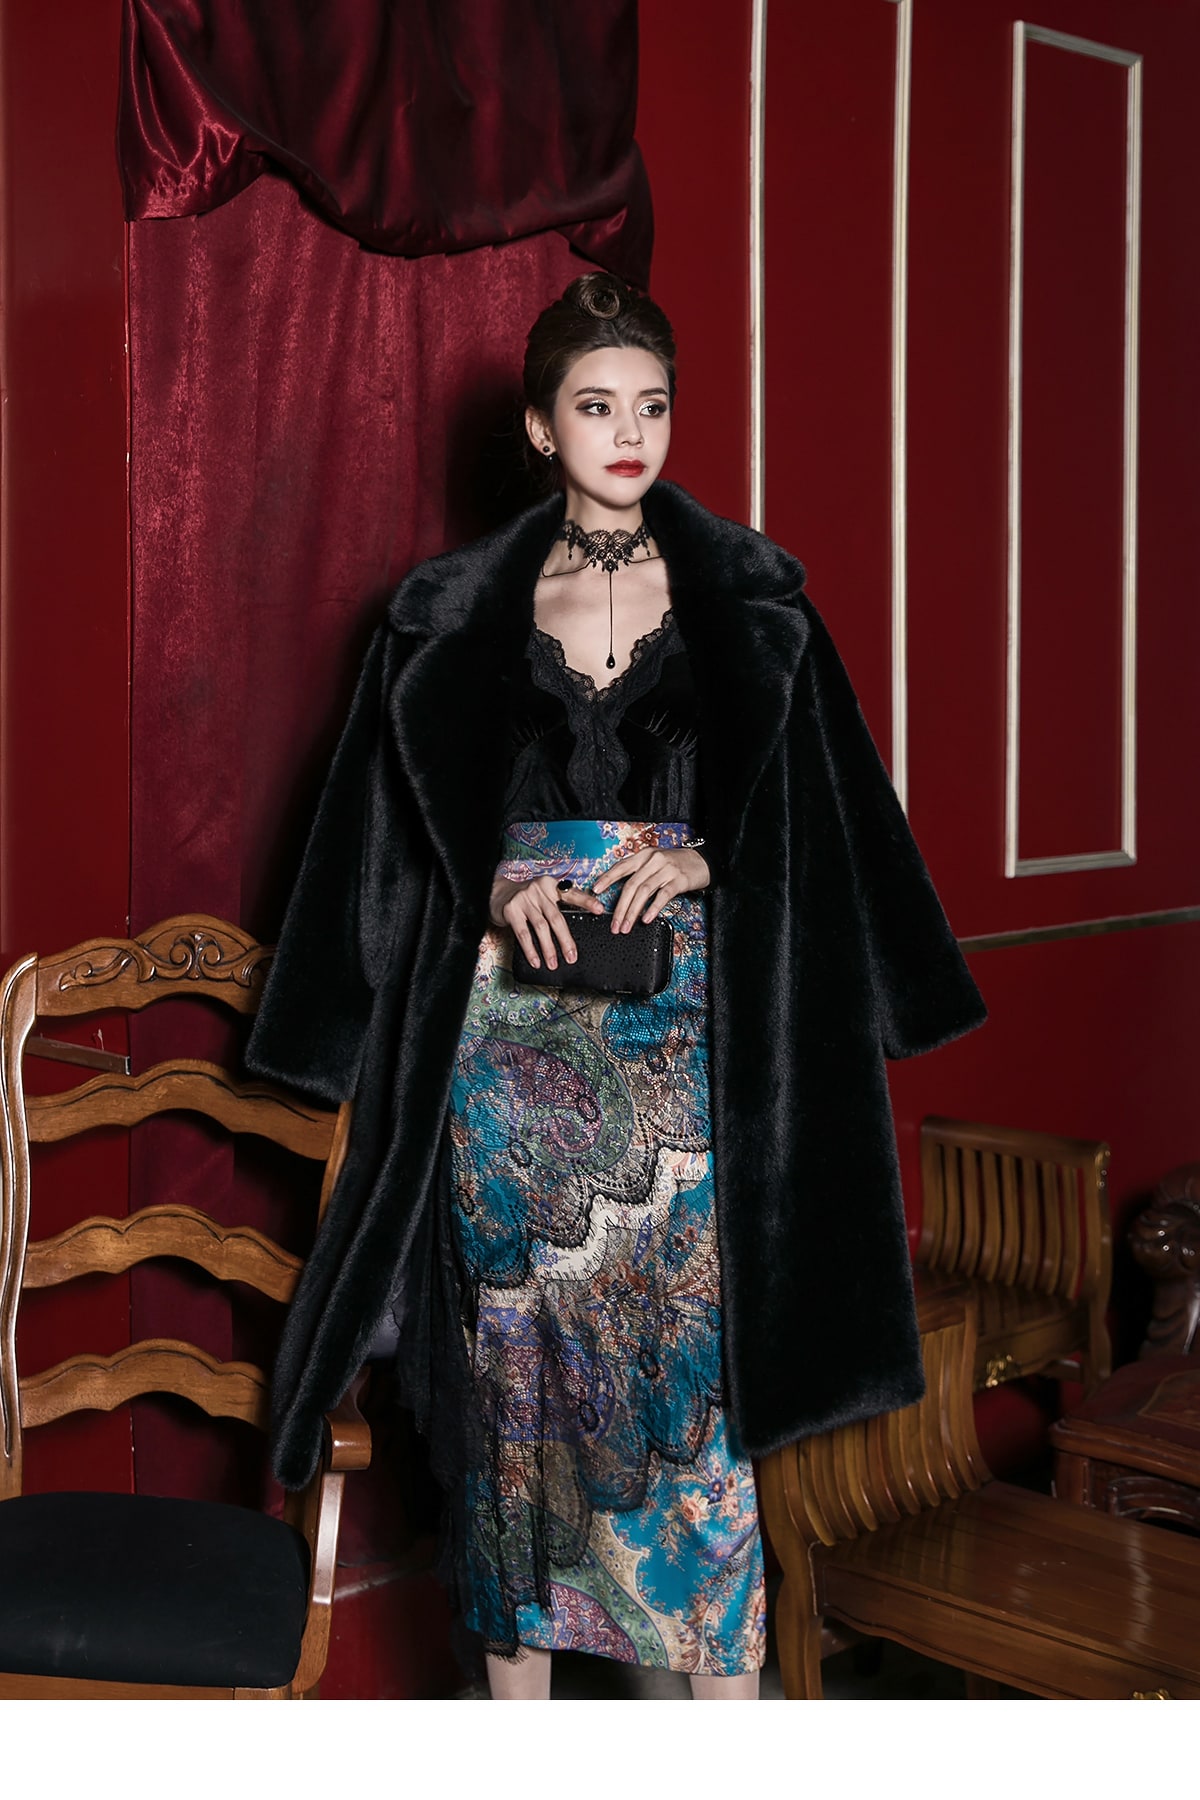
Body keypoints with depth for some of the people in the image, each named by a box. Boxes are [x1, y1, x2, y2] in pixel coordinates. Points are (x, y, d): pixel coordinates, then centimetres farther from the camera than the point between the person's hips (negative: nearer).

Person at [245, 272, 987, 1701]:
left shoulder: (747, 600, 5)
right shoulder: (460, 608, 6)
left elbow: (811, 808, 6)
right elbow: (406, 816, 10)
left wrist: (703, 855, -11)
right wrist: (494, 882, -9)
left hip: (684, 1027, 0)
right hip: (510, 1025, 1)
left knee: (688, 1328, -2)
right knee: (514, 1333, 4)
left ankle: (724, 1667, 8)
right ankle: (516, 1666, 17)